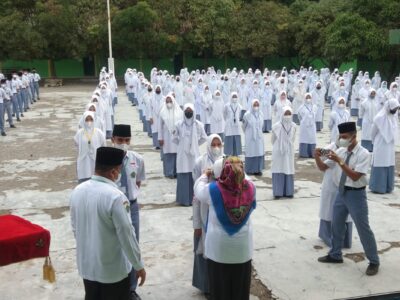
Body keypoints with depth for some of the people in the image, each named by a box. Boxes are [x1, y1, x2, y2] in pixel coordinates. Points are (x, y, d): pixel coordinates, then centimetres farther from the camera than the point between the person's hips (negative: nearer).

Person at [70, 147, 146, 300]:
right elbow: (126, 235, -20)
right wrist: (139, 265, -8)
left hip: (86, 265, 6)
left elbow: (75, 227, 7)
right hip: (113, 269, -6)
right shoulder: (115, 196, -26)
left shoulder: (77, 191, -5)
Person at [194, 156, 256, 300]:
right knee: (240, 285, 19)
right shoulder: (250, 188, -15)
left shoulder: (213, 189, -21)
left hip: (219, 247, -2)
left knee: (220, 285, 17)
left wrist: (205, 176, 18)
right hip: (243, 247, 2)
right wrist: (241, 175, 19)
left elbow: (198, 190, 0)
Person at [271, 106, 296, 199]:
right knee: (278, 171, 0)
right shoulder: (276, 126, -11)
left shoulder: (294, 126, -2)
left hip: (289, 152, 3)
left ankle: (288, 191, 15)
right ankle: (277, 192, 7)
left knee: (289, 171, 6)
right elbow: (273, 139, 3)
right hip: (278, 152, -3)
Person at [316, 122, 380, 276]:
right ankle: (335, 255, 36)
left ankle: (374, 262, 20)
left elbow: (355, 176, -25)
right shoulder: (340, 151, 2)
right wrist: (317, 157, -15)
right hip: (341, 193, 7)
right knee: (336, 226, 18)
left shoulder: (363, 154, -16)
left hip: (356, 194, -6)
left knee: (363, 229, 3)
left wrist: (340, 161, -30)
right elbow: (323, 167, 5)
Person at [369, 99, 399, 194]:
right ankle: (377, 187, 6)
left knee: (389, 167, 9)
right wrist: (376, 142, 10)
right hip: (381, 147, -6)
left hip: (391, 146, 6)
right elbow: (373, 132, -3)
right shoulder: (380, 118, -15)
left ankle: (387, 187, 17)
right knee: (380, 167, -1)